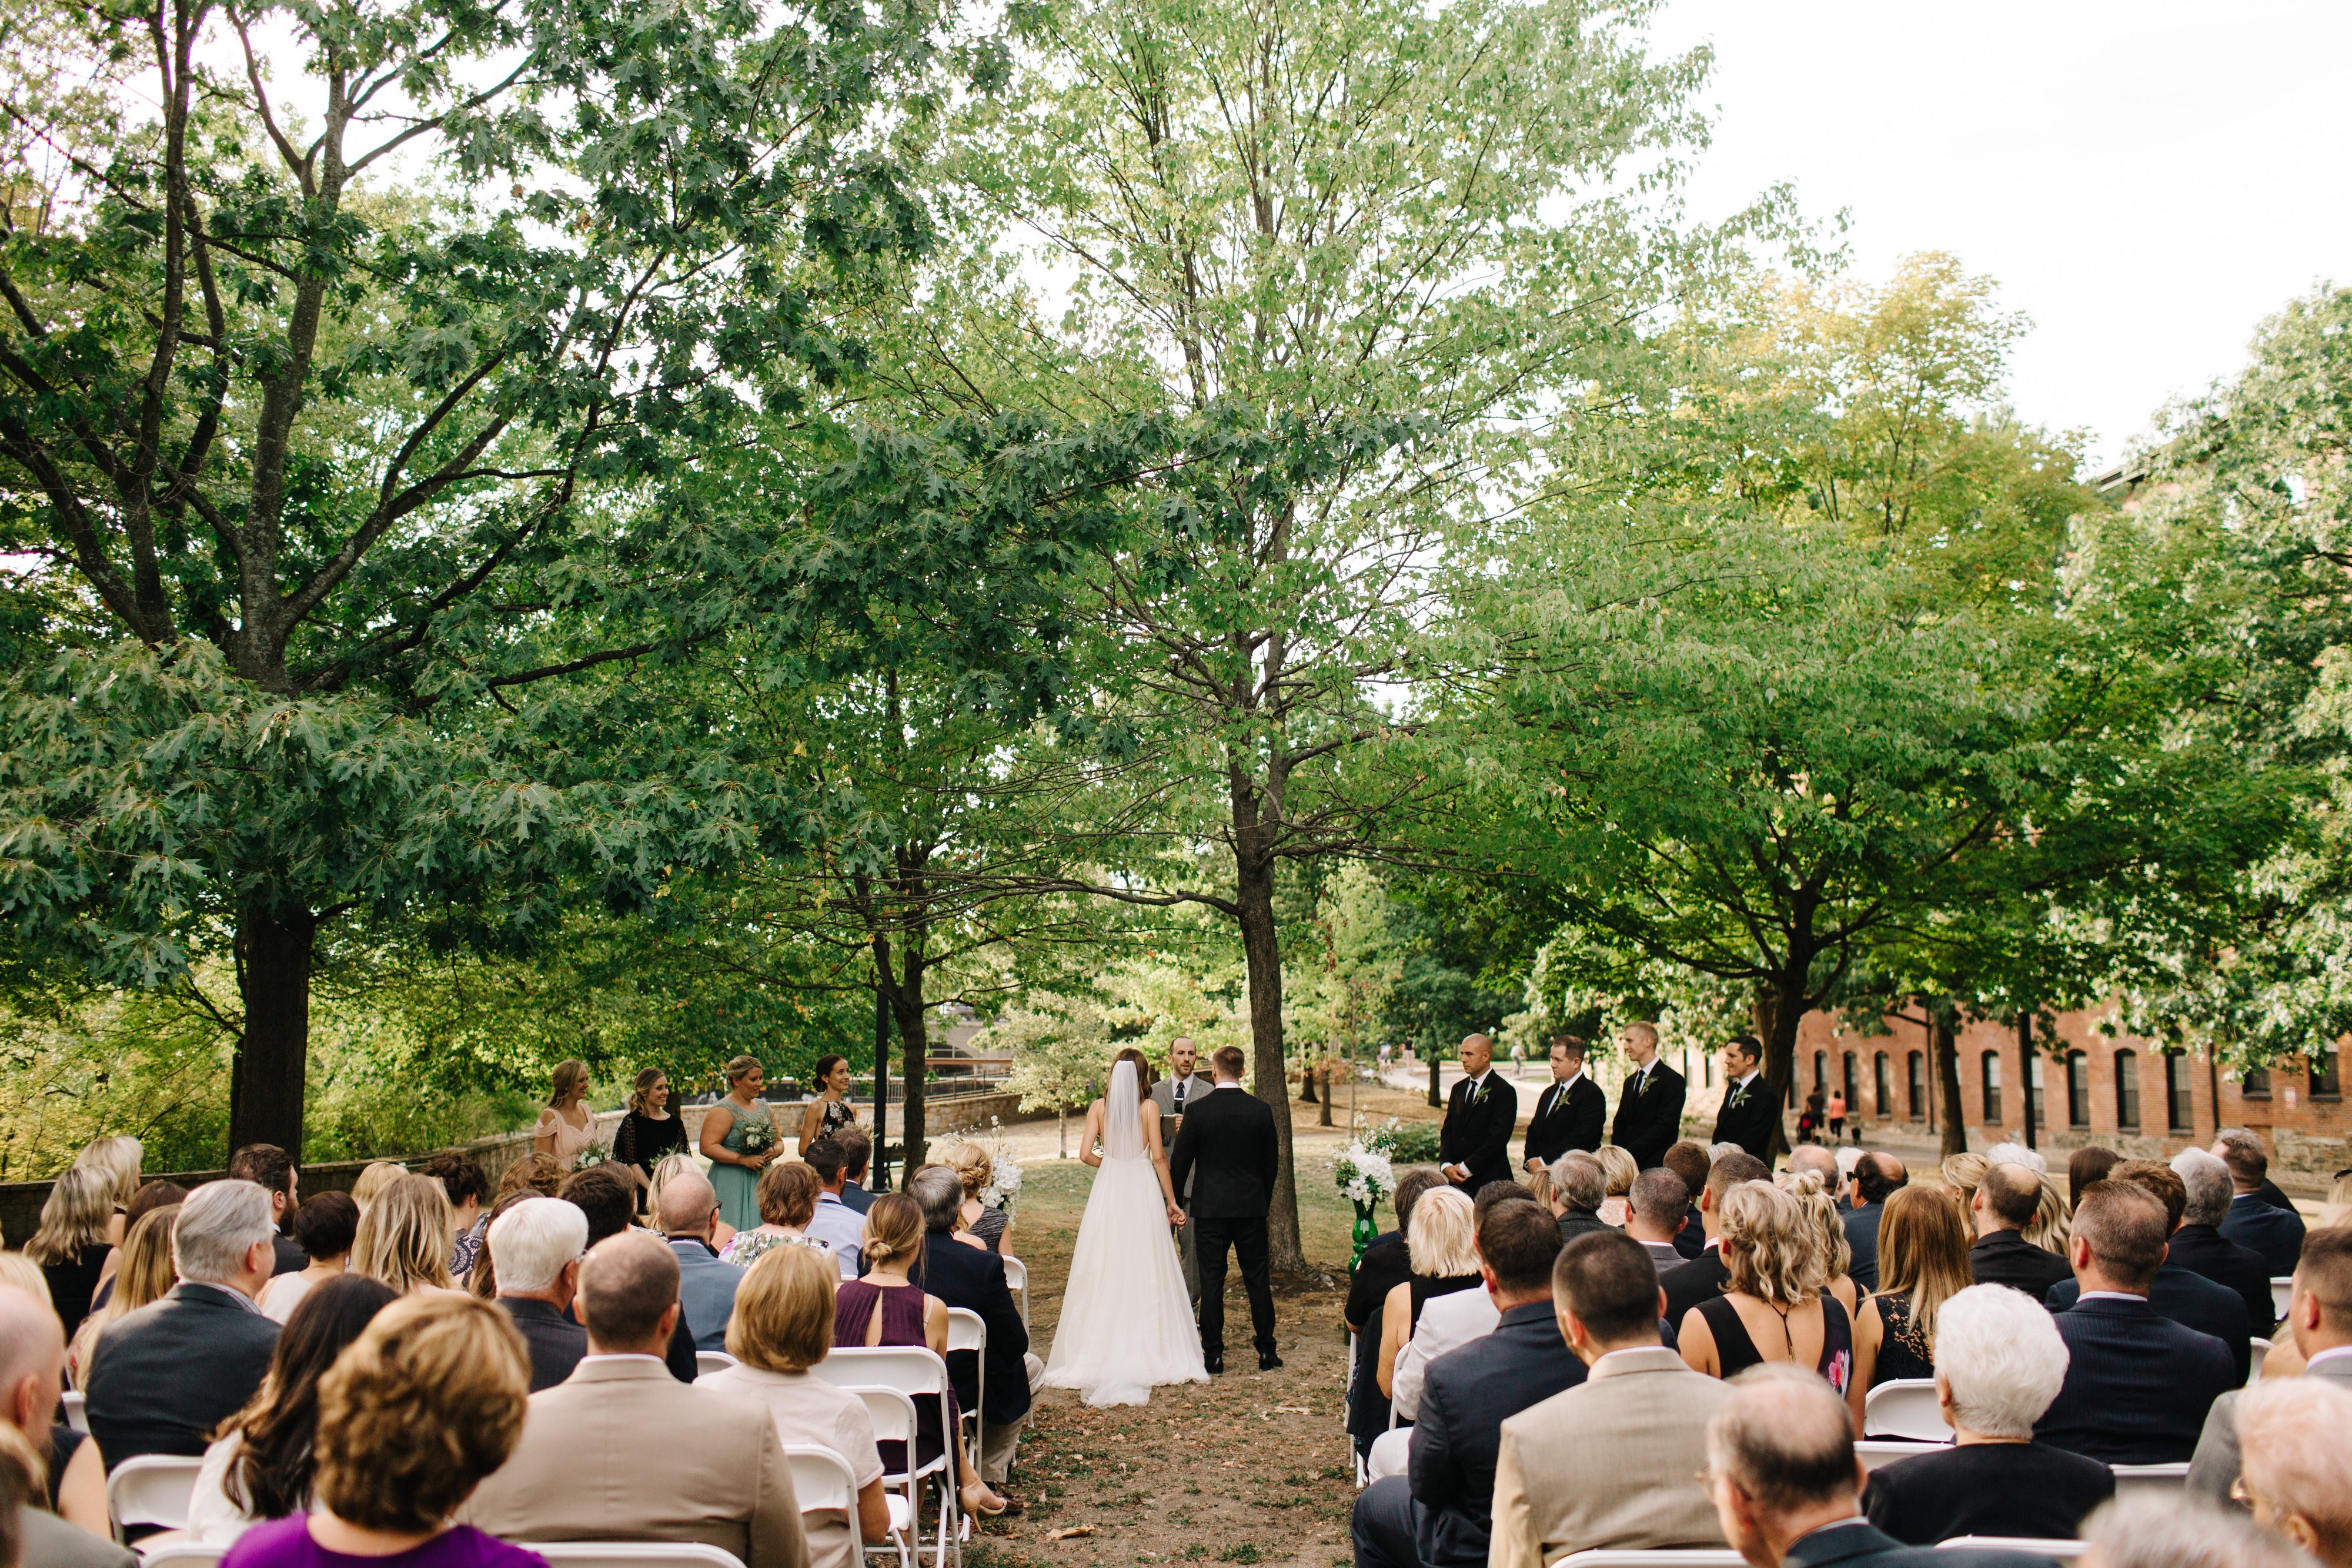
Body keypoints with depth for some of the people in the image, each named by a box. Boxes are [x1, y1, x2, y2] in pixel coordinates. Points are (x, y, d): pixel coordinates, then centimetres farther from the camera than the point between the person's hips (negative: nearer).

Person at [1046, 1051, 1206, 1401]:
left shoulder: (1099, 1106, 2)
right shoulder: (1149, 1107, -4)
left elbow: (1086, 1153, -3)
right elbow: (1158, 1157, -5)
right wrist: (1172, 1201, 2)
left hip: (1108, 1189, 2)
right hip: (1142, 1189, -2)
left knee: (1105, 1271, 6)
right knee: (1145, 1272, 4)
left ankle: (1102, 1352, 8)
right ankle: (1147, 1353, 7)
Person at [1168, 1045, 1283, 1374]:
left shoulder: (1197, 1111, -8)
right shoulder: (1261, 1110, -1)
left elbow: (1180, 1162, -2)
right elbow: (1271, 1162, 7)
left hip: (1210, 1207, -2)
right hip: (1252, 1206, 2)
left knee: (1211, 1280, 4)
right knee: (1257, 1279, 9)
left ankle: (1213, 1355, 7)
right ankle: (1267, 1352, 14)